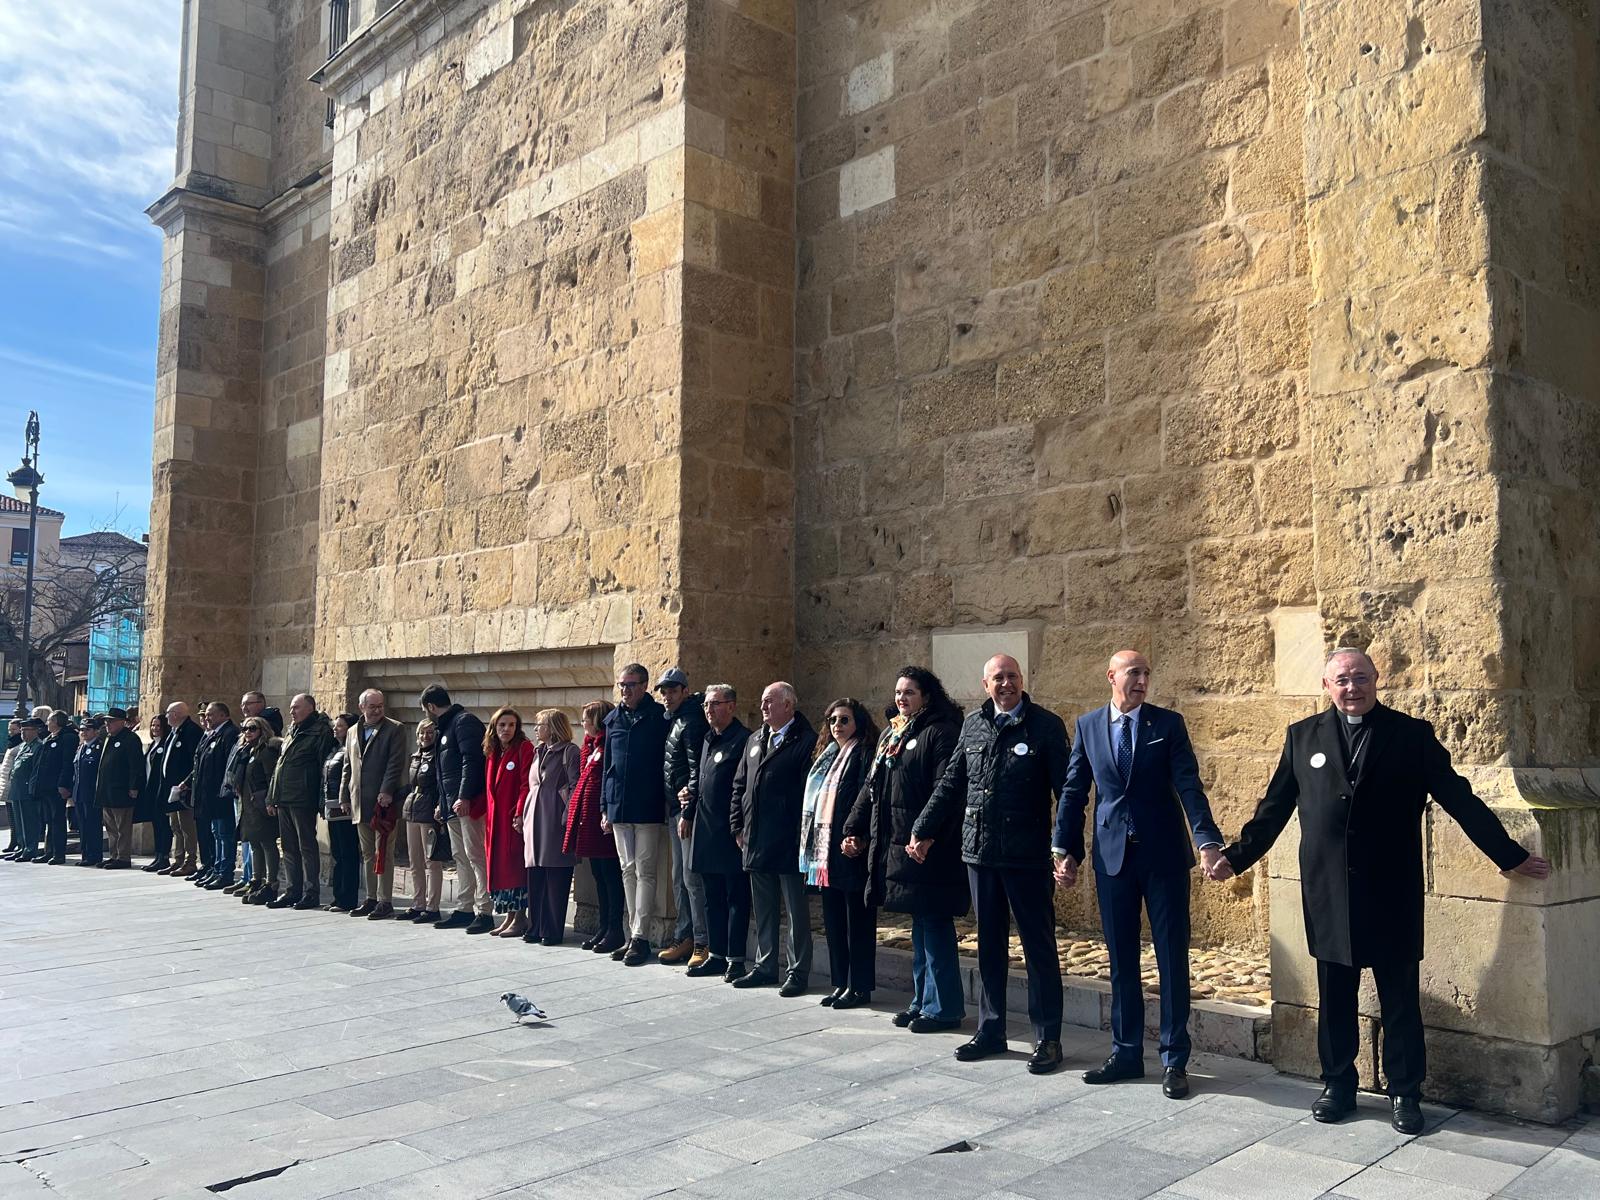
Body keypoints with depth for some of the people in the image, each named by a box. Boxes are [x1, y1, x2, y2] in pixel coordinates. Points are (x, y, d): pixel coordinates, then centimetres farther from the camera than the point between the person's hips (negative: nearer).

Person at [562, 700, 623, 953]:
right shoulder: (591, 746, 18)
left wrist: (608, 813, -22)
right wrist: (574, 813, 15)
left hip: (603, 818, -10)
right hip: (589, 817, 10)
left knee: (610, 874, -4)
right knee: (599, 875, 12)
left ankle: (615, 930, 1)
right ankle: (603, 928, 18)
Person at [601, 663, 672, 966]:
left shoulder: (659, 717, -5)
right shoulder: (613, 719, 11)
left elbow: (669, 761, -6)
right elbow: (608, 765, 16)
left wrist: (667, 804, -9)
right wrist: (606, 807, 12)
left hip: (649, 808, -6)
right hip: (619, 808, 6)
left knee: (645, 872, -4)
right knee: (628, 871, 11)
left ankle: (640, 937, -2)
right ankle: (634, 935, 18)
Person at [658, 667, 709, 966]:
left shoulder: (691, 721, -11)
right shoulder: (671, 720, 16)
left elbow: (696, 769, -17)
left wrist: (688, 811, -20)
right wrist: (671, 815, 13)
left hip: (688, 808, -10)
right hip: (674, 807, 10)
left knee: (692, 877, -8)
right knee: (679, 878, 14)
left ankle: (703, 943, -3)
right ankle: (684, 938, 22)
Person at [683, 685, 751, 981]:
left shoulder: (743, 739, -11)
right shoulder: (708, 739, 16)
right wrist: (688, 813, 18)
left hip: (730, 833, -9)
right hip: (705, 830, 9)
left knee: (736, 898, 0)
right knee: (713, 897, 14)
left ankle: (735, 959, 5)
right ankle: (716, 955, 22)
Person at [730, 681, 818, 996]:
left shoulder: (805, 741, -10)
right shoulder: (755, 740, 15)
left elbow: (810, 792, -14)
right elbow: (739, 785, 18)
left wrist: (803, 837, -16)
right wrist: (738, 825, 11)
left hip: (788, 841, -8)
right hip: (756, 841, 8)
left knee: (796, 909, 3)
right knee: (762, 908, 16)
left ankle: (798, 972, 10)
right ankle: (765, 966, 27)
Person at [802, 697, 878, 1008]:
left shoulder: (865, 755, -7)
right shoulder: (827, 755, 17)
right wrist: (812, 848, 12)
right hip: (826, 850, 8)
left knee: (857, 920, 0)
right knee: (833, 920, 12)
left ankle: (859, 986, 7)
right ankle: (840, 983, 20)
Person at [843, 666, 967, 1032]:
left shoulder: (940, 733, -10)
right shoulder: (890, 735, 17)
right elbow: (872, 786, 21)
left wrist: (924, 836, -26)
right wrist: (856, 830, 17)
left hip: (928, 849, -8)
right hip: (895, 846, 9)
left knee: (934, 926, -2)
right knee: (920, 928, 16)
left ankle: (943, 1007, 7)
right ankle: (922, 1001, 24)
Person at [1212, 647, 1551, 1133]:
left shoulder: (1412, 734, 0)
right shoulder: (1303, 736, 5)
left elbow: (1459, 798, 1)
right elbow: (1274, 806, 9)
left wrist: (1510, 856, 0)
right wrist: (1236, 856, 8)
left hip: (1391, 893, -1)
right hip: (1328, 892, 2)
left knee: (1400, 998, 8)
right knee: (1334, 998, 11)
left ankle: (1404, 1093, 22)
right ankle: (1338, 1085, 25)